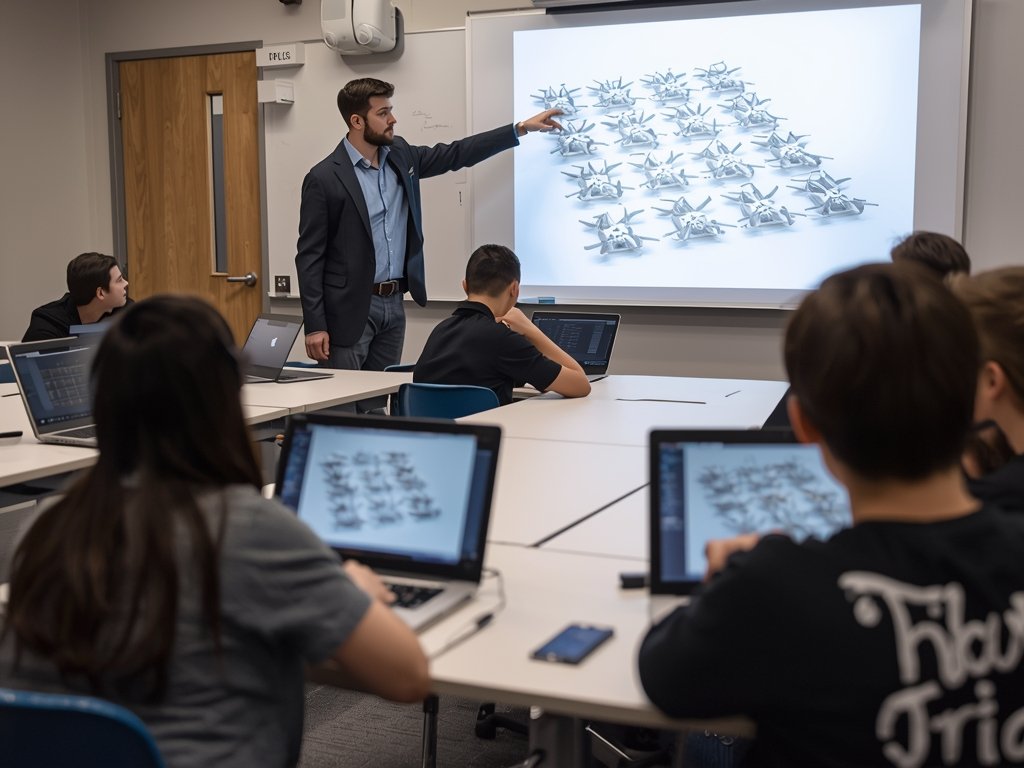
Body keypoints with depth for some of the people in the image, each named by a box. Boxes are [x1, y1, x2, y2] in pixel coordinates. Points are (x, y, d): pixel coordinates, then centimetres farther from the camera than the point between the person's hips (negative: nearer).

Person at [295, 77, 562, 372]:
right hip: (349, 309, -6)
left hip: (393, 304, 6)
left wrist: (521, 128, 13)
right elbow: (309, 256, -10)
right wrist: (314, 326, -14)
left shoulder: (399, 155, 7)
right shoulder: (324, 178, -11)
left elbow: (455, 154, 17)